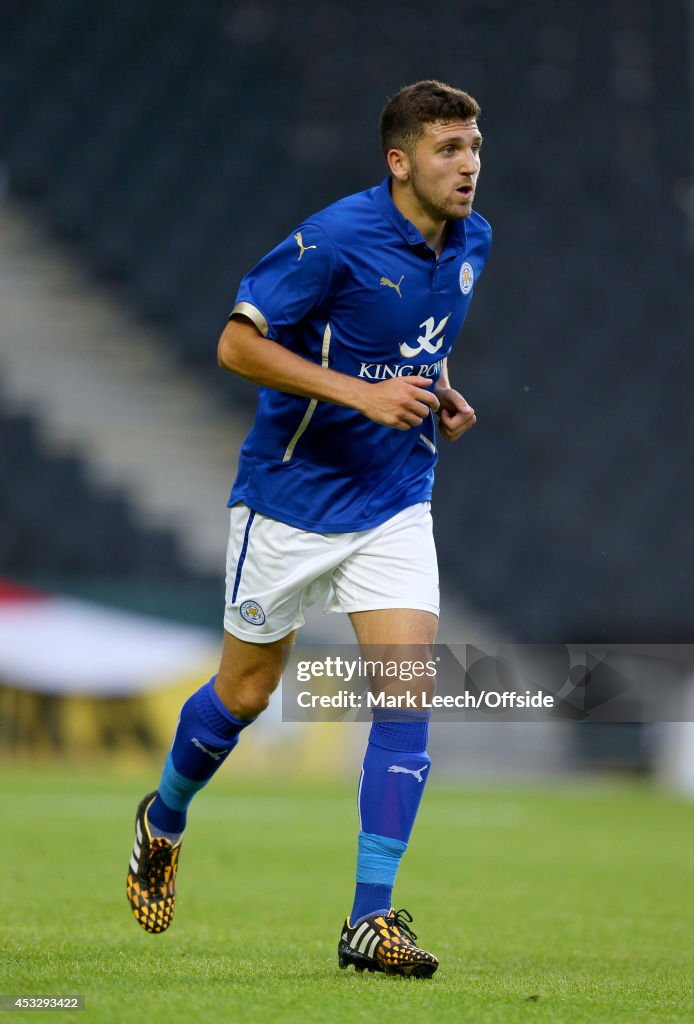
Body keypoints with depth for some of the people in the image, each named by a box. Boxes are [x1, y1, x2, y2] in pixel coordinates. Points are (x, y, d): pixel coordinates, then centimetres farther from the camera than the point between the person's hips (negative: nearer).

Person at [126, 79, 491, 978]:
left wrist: (441, 397, 2)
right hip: (292, 496, -5)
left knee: (409, 688, -11)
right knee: (246, 692, 9)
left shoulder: (471, 242, 3)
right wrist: (363, 393, -25)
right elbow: (238, 344, -19)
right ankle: (163, 822, 40)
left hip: (395, 503, 5)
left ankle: (371, 919, -10)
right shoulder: (337, 239, -20)